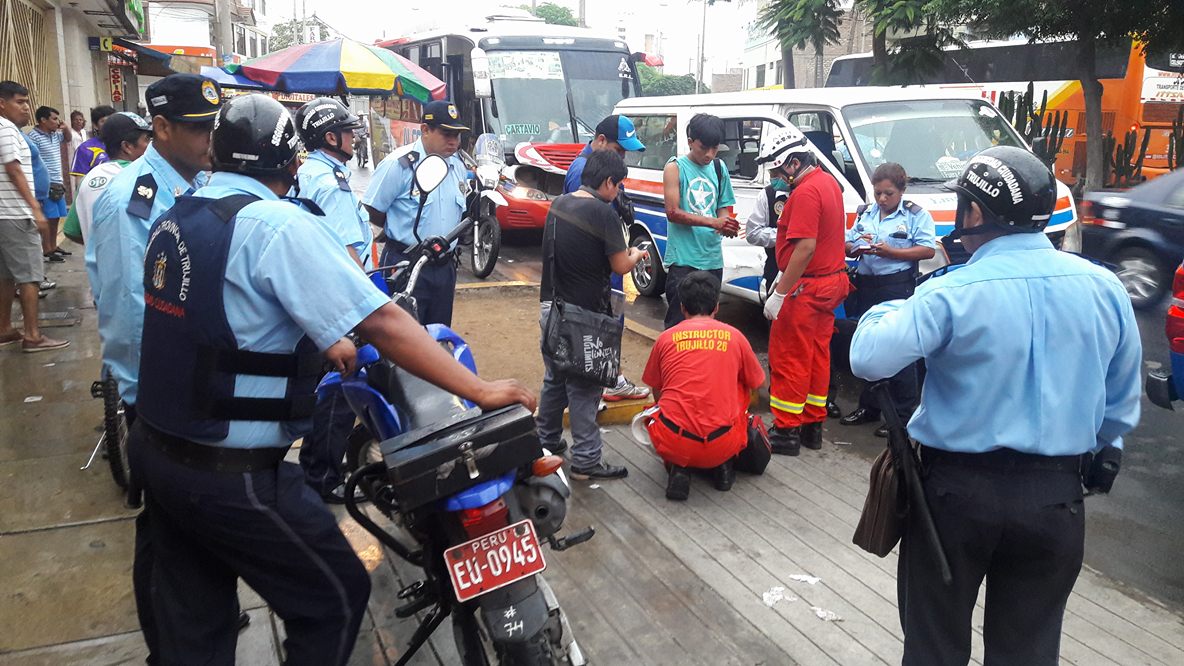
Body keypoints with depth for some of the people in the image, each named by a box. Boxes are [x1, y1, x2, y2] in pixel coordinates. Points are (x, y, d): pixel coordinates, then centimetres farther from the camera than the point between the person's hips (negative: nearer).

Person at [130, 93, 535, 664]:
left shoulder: (175, 218, 8)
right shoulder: (278, 224, -18)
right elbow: (381, 323, -22)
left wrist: (321, 345, 28)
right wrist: (479, 390, -18)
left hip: (157, 448, 9)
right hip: (234, 472, -8)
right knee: (334, 599, 9)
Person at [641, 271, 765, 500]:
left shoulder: (666, 338, 7)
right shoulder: (734, 337, 6)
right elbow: (756, 384, 22)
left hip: (672, 445, 0)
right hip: (722, 447, 0)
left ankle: (677, 468, 10)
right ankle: (723, 466, 20)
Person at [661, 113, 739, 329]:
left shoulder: (719, 168, 11)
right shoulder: (675, 168, -4)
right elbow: (673, 212, -12)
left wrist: (726, 223, -8)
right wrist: (714, 222, -21)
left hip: (713, 259, 5)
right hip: (683, 260, -5)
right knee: (678, 323, -5)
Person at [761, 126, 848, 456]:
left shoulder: (806, 192, -20)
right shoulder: (829, 182, 11)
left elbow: (806, 247, -25)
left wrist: (780, 293, -22)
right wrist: (783, 276, 19)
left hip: (806, 288, -10)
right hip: (832, 280, 10)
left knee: (788, 358, -1)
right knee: (817, 355, 15)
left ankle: (786, 431, 7)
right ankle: (812, 425, 24)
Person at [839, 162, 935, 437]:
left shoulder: (916, 215, -1)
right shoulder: (865, 213, 15)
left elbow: (928, 250, -9)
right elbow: (847, 245, 13)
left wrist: (891, 252, -18)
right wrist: (856, 248, -10)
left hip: (898, 288, -6)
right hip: (866, 286, 6)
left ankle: (903, 414, 3)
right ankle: (869, 407, 26)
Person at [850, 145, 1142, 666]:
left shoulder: (953, 294, -17)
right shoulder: (1104, 287, -1)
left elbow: (869, 359, -23)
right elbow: (1122, 400, 9)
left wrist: (890, 309, -2)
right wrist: (1101, 452, 27)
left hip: (959, 491, -4)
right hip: (1057, 497, 4)